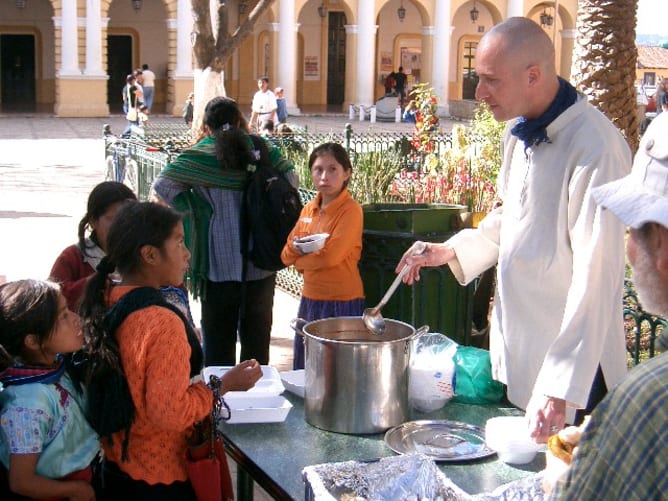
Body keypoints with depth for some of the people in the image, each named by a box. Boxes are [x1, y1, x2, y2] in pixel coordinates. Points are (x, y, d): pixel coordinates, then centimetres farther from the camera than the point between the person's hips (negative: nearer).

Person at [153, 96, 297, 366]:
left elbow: (163, 184, -12)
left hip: (218, 261, -2)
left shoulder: (199, 154, -5)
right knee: (257, 330, 14)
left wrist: (195, 210, -3)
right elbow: (290, 179, -1)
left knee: (218, 333, 8)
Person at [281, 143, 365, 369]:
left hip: (341, 303, -7)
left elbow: (330, 256, -21)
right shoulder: (308, 209, 9)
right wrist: (297, 247, -12)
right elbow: (286, 255, 10)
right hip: (310, 300, 7)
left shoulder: (351, 210, -12)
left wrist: (300, 261, -5)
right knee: (305, 372, 15)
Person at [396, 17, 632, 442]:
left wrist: (563, 387, -31)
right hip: (514, 357, 8)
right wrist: (453, 250, 8)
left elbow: (596, 277, -28)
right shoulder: (520, 132, 5)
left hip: (570, 364, -8)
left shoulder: (595, 148, -24)